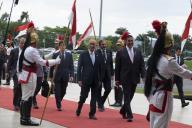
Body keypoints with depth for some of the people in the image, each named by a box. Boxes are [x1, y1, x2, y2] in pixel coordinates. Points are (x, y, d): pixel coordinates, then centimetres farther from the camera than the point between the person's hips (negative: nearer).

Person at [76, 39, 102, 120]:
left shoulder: (98, 55, 8)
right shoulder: (83, 55, -1)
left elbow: (99, 68, 11)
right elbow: (79, 67, -3)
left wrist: (100, 79, 8)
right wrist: (79, 79, -8)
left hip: (95, 80, 3)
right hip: (85, 80, -3)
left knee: (94, 97, 2)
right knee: (83, 96, 0)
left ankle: (92, 114, 7)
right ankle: (79, 109, 26)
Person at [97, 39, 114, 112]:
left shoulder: (109, 52, 7)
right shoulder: (96, 52, -9)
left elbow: (111, 63, 10)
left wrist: (112, 73, 6)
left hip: (107, 74, 4)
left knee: (108, 89, 3)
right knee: (99, 90, 4)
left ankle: (102, 101, 26)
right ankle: (100, 106, 13)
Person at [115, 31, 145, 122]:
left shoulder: (138, 52, 7)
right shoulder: (120, 52, -3)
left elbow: (142, 65, 4)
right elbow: (117, 67, -2)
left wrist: (143, 76, -7)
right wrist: (117, 79, -4)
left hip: (134, 78, 4)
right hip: (125, 78, -4)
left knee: (130, 97, 13)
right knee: (127, 97, -6)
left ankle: (123, 111, 32)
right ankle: (129, 115, -6)